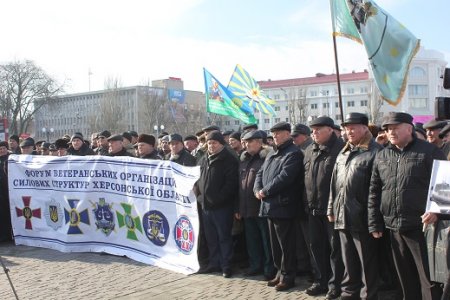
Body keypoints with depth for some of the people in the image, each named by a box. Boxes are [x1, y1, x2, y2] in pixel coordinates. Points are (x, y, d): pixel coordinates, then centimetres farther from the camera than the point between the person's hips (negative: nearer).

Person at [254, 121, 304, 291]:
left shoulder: (293, 153, -10)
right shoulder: (272, 154, 19)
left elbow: (284, 177, -21)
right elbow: (260, 173, 17)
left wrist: (265, 191, -15)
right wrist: (257, 189, -2)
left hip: (283, 206, -9)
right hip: (270, 205, 9)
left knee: (286, 244, 0)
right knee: (275, 243, 16)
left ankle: (287, 276, 10)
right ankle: (280, 271, 27)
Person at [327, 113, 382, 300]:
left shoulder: (375, 152, -9)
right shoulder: (343, 153, 16)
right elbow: (334, 183, 18)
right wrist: (332, 209, 14)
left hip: (362, 218, -7)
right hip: (343, 216, 7)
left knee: (367, 261, 4)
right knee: (348, 260, 18)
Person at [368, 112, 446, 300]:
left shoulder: (429, 151, -2)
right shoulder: (382, 156, 12)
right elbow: (374, 192, 13)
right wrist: (374, 224, 9)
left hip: (421, 227, -5)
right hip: (394, 227, 5)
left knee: (429, 277, 0)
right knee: (405, 277, 15)